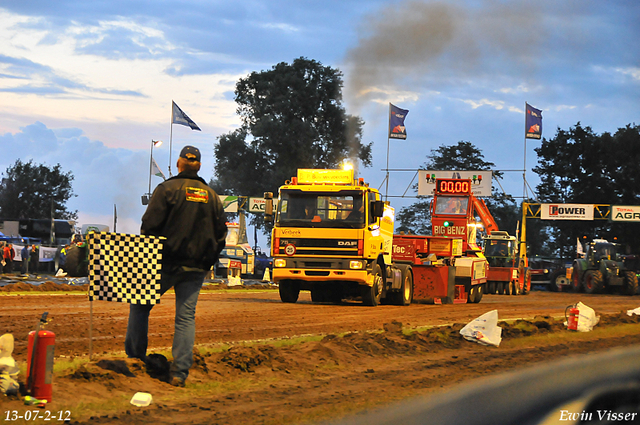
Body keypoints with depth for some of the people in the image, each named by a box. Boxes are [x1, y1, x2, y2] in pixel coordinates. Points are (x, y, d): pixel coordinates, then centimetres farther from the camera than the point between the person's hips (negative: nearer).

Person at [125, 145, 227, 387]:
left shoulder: (167, 189, -4)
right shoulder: (211, 196, 11)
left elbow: (150, 225, -10)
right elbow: (220, 233, 13)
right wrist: (207, 262, 18)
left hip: (167, 263, -4)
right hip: (196, 268, 4)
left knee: (140, 306, 12)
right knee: (186, 317, 3)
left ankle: (134, 357, 12)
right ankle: (180, 372, -2)